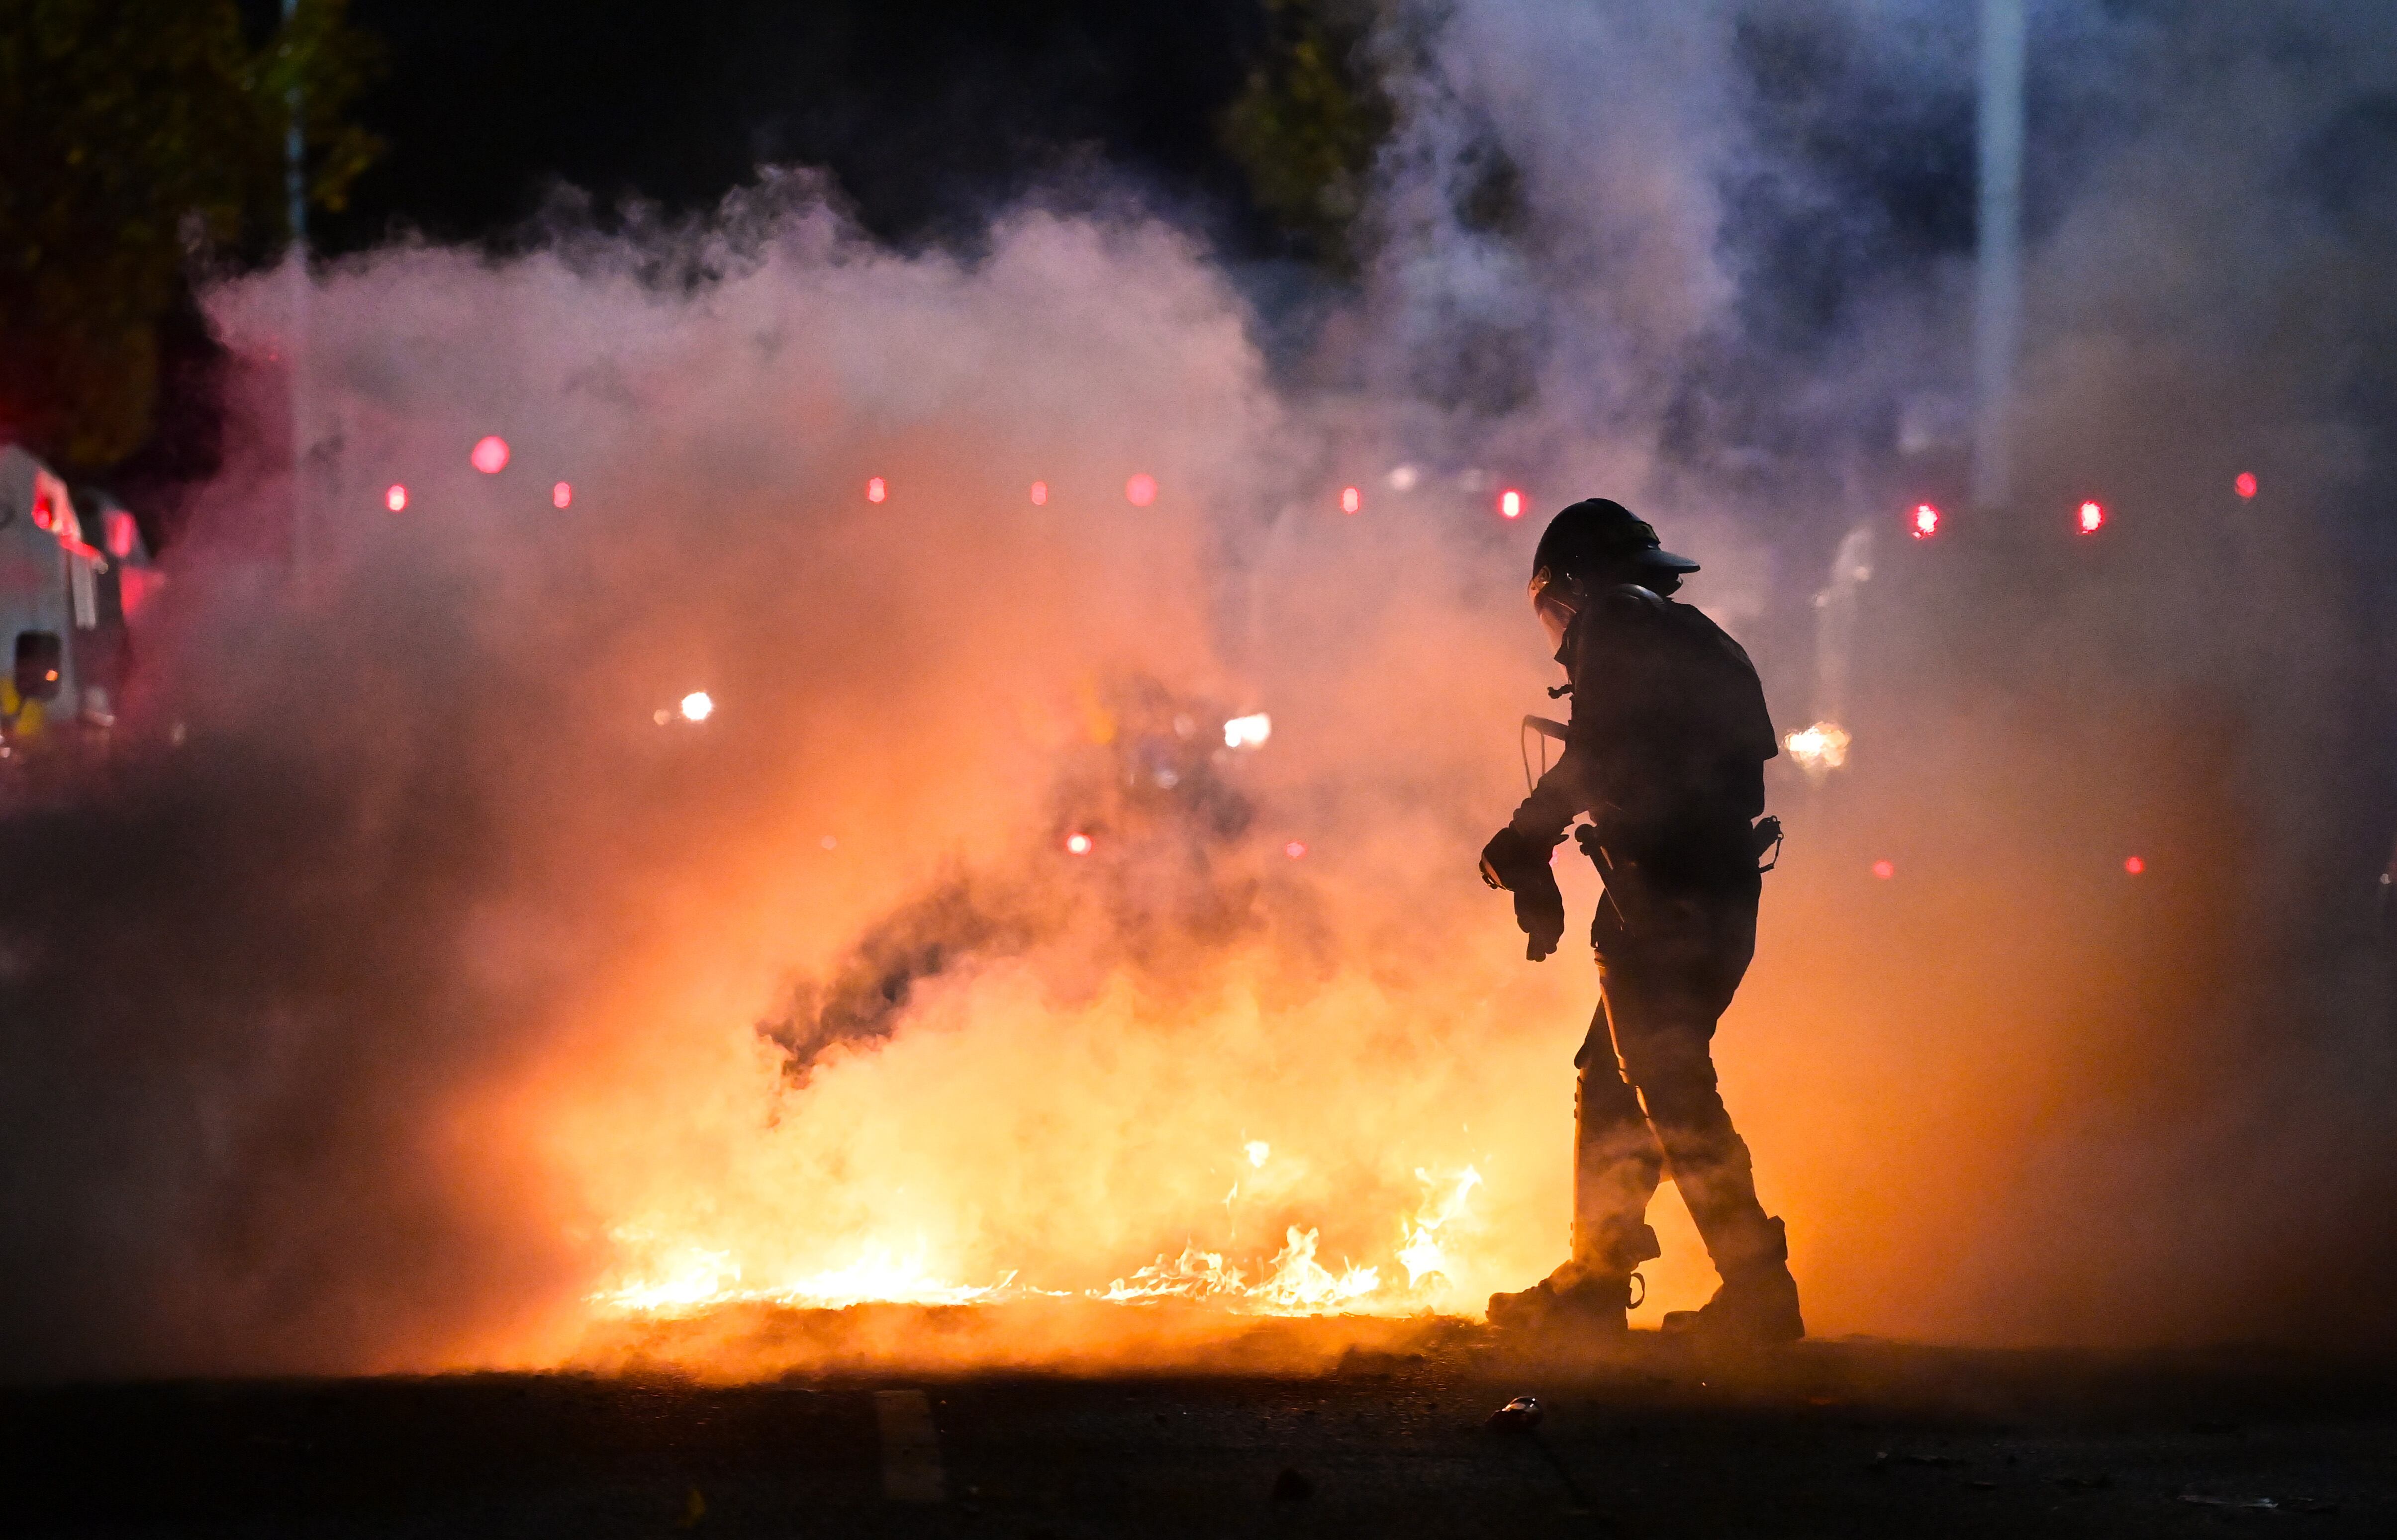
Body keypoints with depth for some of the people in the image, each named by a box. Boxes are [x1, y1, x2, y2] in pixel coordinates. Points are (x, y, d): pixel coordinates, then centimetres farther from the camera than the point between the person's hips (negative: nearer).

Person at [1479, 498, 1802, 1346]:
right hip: (1720, 891, 9)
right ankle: (1595, 1281, 18)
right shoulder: (1699, 641, 23)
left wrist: (1524, 840, 2)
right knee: (1611, 1077, 16)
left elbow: (1596, 757, -12)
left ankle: (1757, 1284, -14)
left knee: (1670, 1090, -9)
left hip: (1661, 892, -9)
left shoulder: (1614, 621, -3)